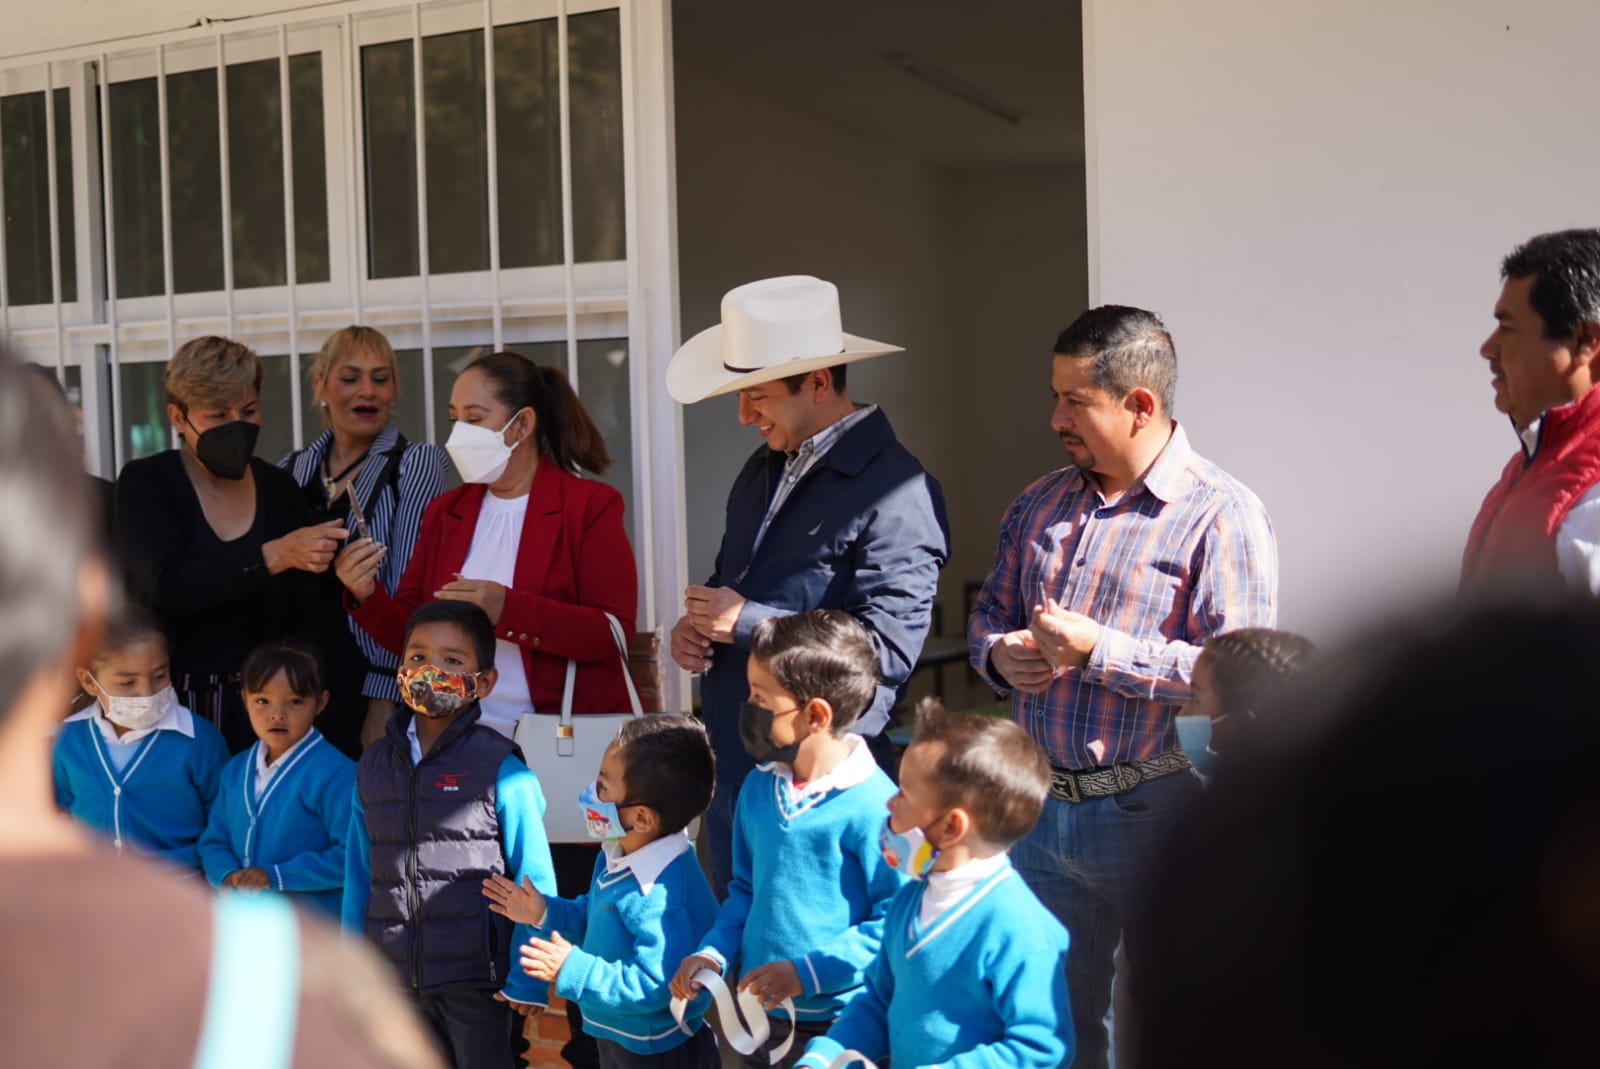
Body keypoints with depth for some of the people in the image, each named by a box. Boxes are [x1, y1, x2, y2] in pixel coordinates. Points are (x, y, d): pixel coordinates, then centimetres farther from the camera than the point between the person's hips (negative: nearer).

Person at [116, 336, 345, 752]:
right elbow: (165, 585, -21)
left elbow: (301, 614, 7)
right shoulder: (144, 483, -4)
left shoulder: (280, 489, 6)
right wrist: (275, 555, -29)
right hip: (173, 699, -3)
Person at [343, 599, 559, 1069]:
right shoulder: (373, 766, 7)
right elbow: (359, 873, 13)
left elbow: (534, 880, -7)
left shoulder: (501, 770, -7)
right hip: (396, 978, 4)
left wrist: (526, 979, -9)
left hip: (476, 978, -4)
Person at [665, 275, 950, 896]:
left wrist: (745, 622, -18)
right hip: (731, 768, 9)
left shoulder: (896, 493, -16)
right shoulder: (764, 469, 13)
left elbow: (886, 647, -23)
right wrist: (693, 626, 3)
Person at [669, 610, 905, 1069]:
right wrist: (715, 952, 1)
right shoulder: (758, 787, 3)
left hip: (841, 1026, -6)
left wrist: (808, 971, -18)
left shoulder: (872, 804, -20)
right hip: (763, 1016, 7)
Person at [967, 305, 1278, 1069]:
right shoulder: (1039, 506, 11)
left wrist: (1099, 651, -21)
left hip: (1154, 813, -6)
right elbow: (989, 611, 22)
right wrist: (999, 653, -2)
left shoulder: (1221, 516, -11)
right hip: (1040, 807, 6)